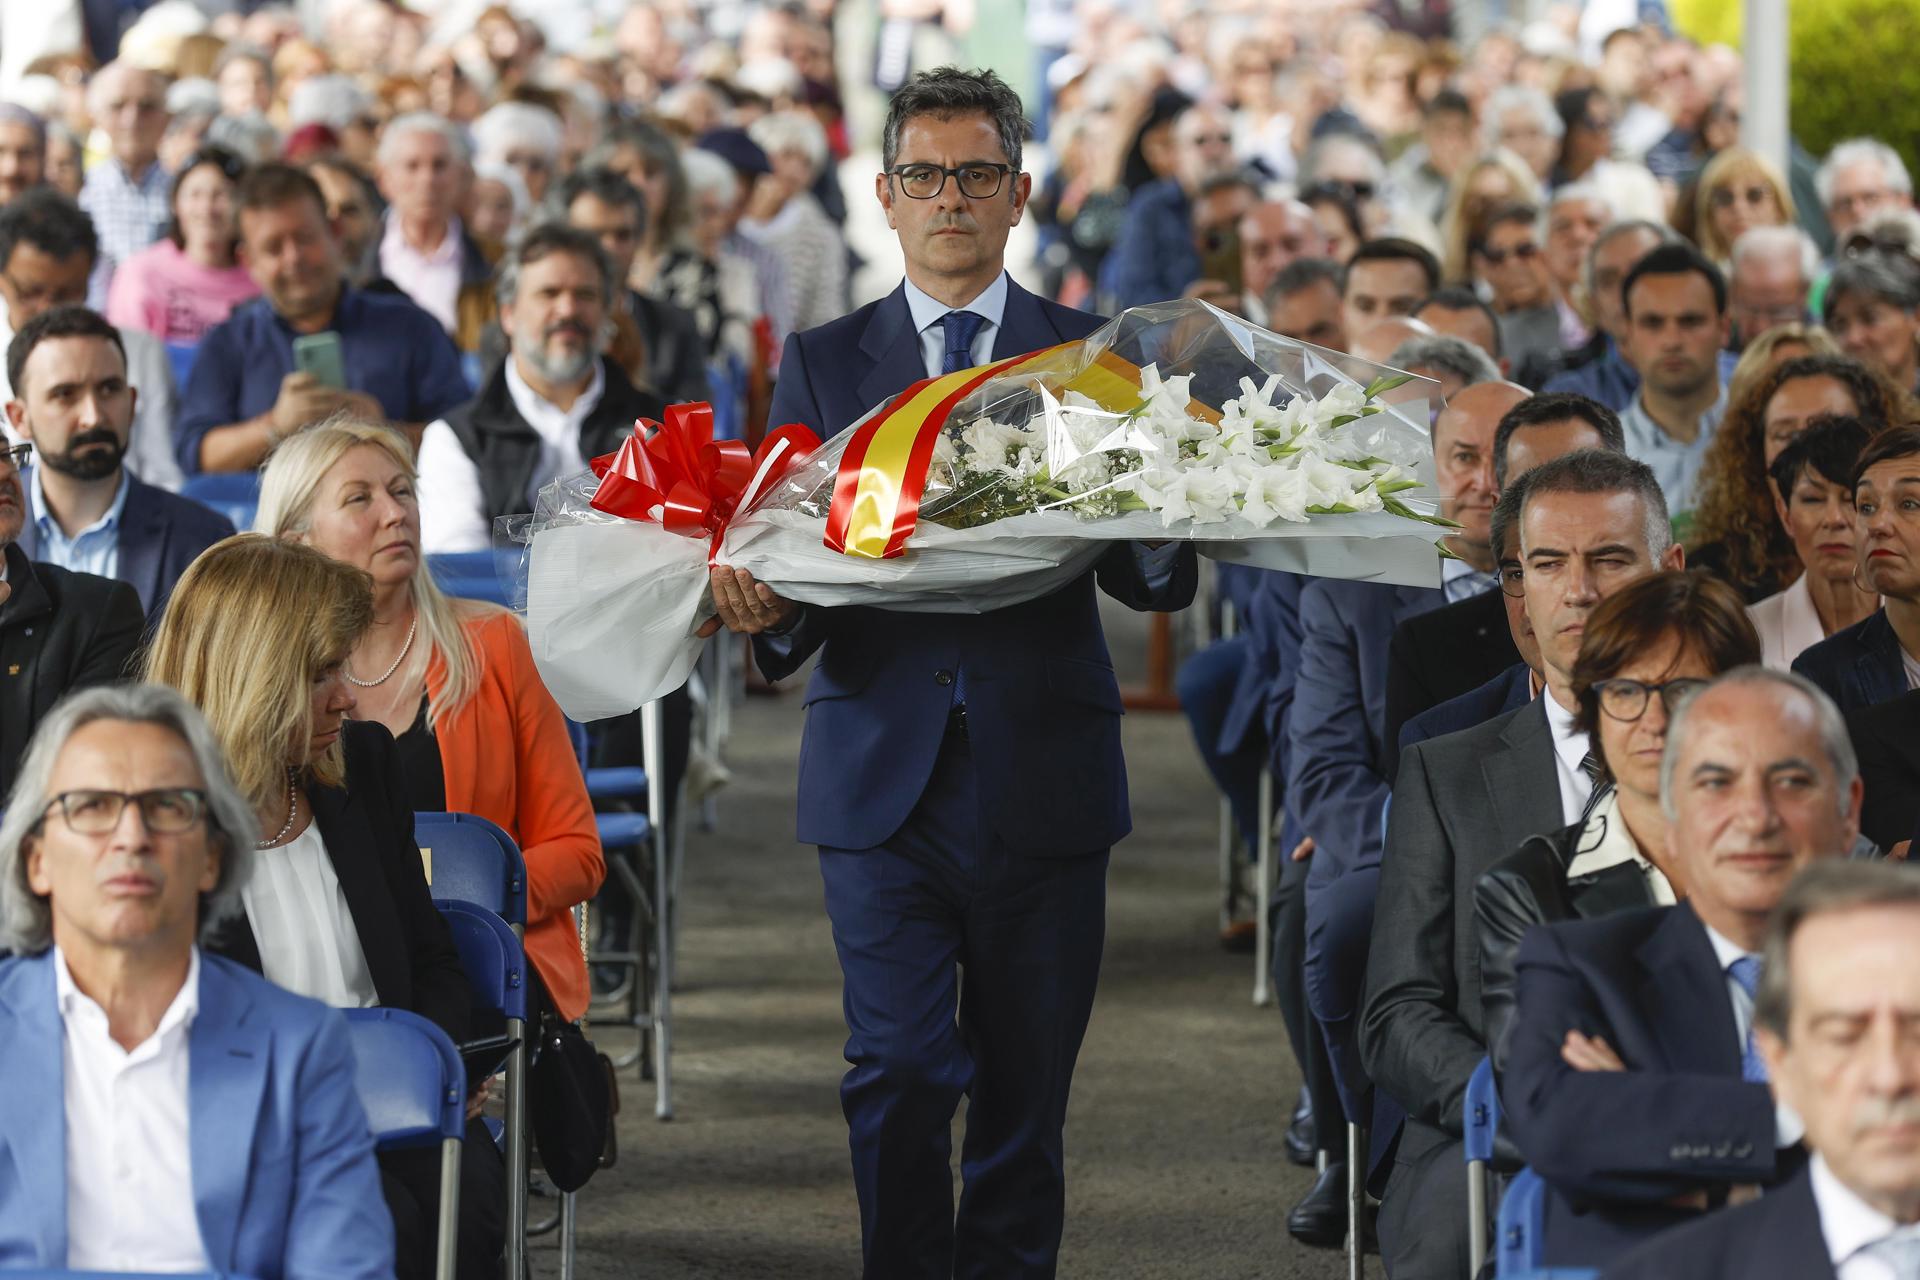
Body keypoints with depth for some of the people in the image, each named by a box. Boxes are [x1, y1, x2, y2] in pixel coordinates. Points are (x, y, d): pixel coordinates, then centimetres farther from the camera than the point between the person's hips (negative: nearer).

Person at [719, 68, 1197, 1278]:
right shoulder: (824, 362, 8)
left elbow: (1154, 579, 1)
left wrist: (1159, 540, -22)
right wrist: (767, 609, -19)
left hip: (1043, 773, 0)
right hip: (885, 773, 0)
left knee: (1026, 1088, 6)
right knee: (897, 1076, -7)